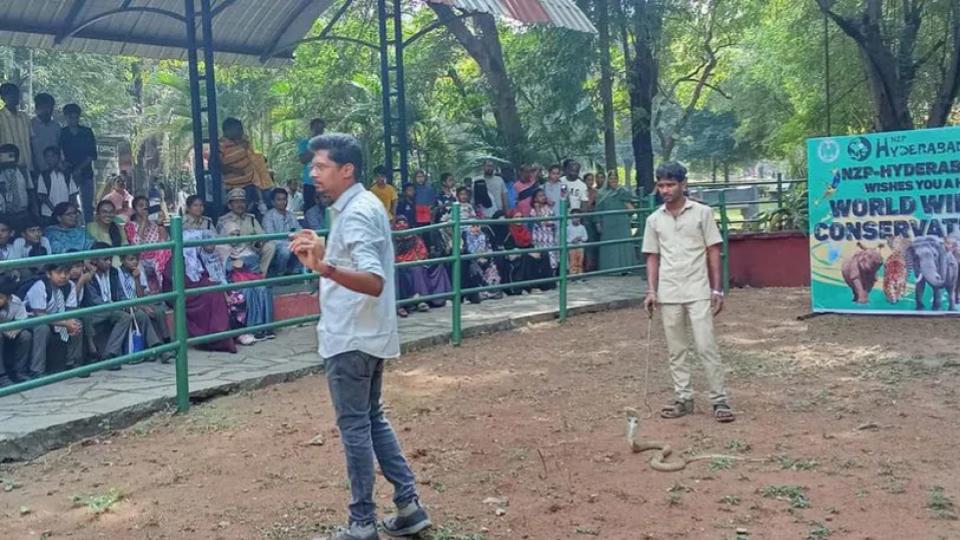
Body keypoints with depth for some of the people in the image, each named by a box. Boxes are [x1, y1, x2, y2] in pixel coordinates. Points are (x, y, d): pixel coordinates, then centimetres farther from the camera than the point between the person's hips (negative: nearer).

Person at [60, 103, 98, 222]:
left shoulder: (87, 132, 6)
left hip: (85, 173, 0)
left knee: (87, 205, -2)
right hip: (68, 173, 0)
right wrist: (63, 163, -13)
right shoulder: (61, 133, 6)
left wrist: (79, 168, -9)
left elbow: (92, 155, 2)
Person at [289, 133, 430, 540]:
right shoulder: (366, 205, 11)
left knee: (354, 426, 0)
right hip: (367, 335, 10)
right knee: (372, 420, 17)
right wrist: (324, 257, 16)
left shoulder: (355, 214, -19)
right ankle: (408, 505, 21)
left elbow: (374, 282, -30)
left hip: (351, 339, -10)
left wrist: (326, 268, -42)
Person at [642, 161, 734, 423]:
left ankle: (720, 401, -1)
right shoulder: (654, 220, 7)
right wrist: (651, 290, 1)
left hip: (698, 292, -3)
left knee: (706, 346, -7)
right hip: (668, 294, 4)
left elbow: (713, 252, -1)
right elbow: (653, 257, 11)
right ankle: (683, 399, 17)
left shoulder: (702, 213, -2)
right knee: (676, 350, 8)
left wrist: (717, 290, -6)